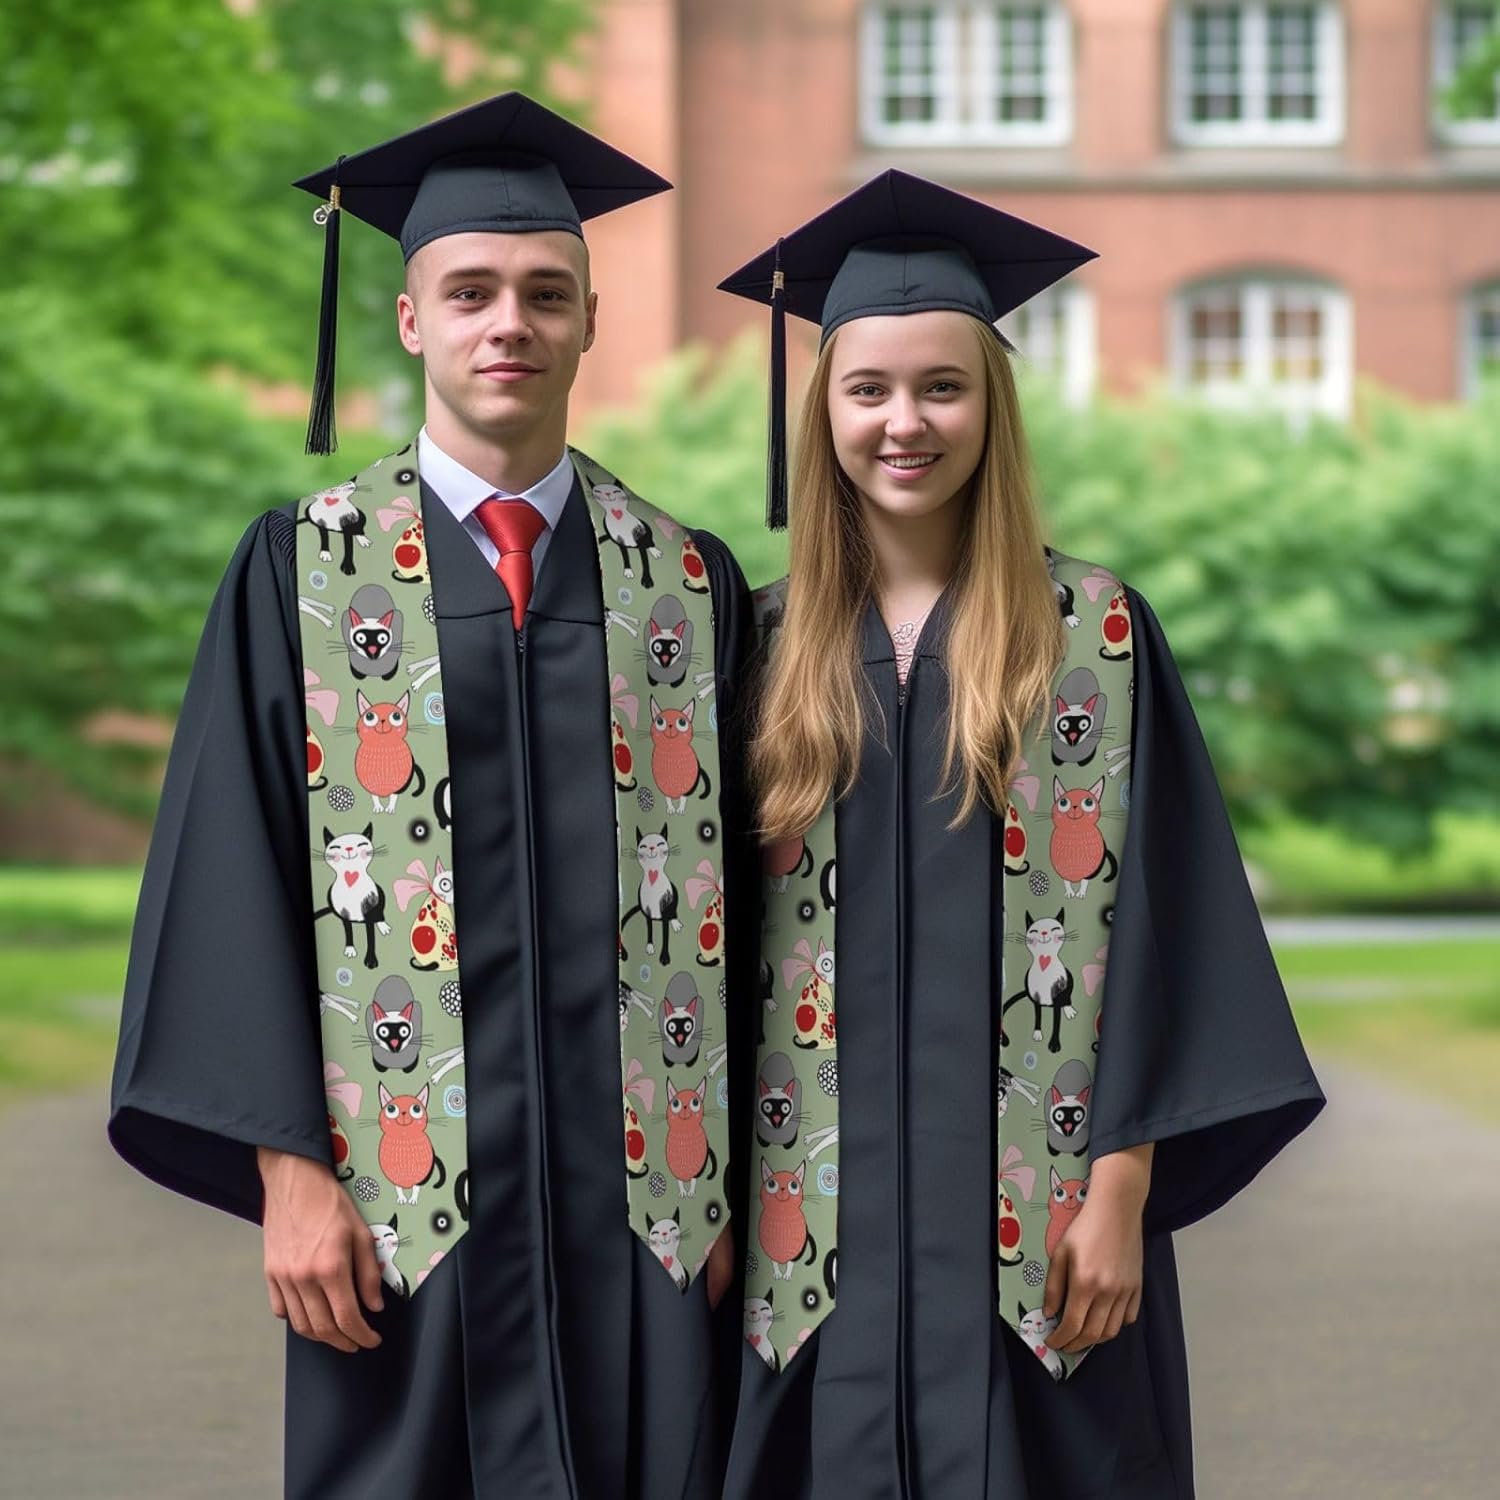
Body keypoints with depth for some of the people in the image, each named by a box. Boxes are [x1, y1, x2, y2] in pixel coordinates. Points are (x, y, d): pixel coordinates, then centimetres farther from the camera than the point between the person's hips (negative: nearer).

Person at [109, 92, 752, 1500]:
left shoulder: (687, 582, 9)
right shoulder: (304, 568, 4)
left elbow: (739, 887, 9)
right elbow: (234, 876, -1)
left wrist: (734, 1176, 3)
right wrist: (287, 1168, -9)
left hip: (641, 1191, 2)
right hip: (403, 1193, -1)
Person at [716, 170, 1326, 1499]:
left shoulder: (1098, 633, -1)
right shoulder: (770, 642, 6)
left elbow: (1154, 925, -3)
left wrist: (1120, 1191, -10)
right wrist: (730, 1193, 2)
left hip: (1028, 1217, -2)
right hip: (824, 1219, 2)